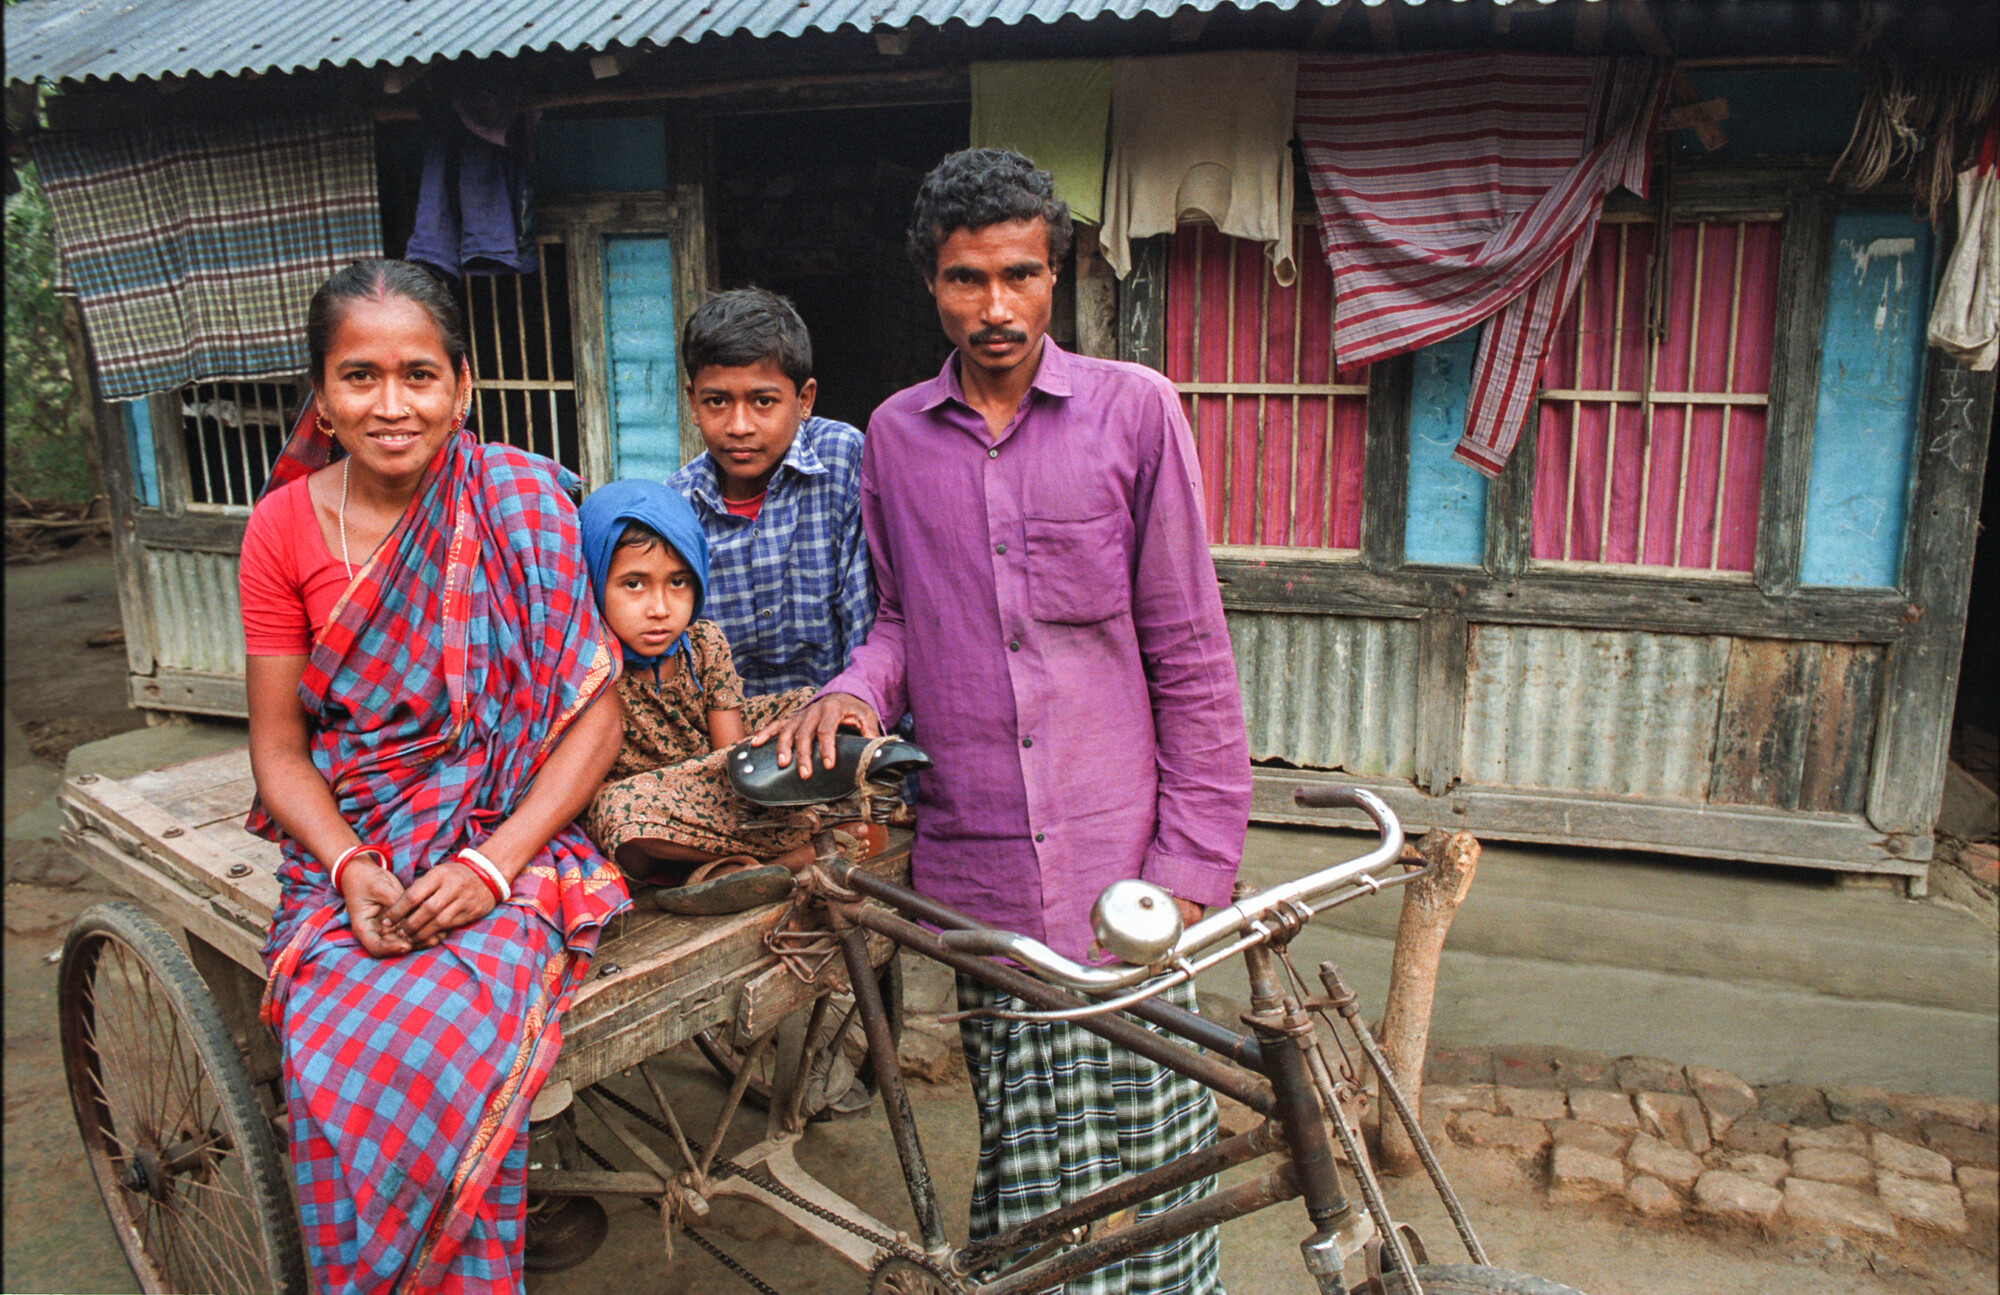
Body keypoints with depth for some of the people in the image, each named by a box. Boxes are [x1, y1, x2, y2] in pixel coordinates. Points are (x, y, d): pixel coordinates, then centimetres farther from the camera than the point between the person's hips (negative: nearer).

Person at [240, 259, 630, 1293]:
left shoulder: (521, 500, -5)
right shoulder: (284, 525, 2)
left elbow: (596, 714, -6)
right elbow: (279, 748, 6)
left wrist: (492, 864, -16)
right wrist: (351, 870, -12)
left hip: (508, 837, -2)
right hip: (351, 849, 2)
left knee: (445, 1049, -28)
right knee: (335, 1061, -24)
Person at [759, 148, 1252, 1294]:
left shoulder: (1135, 409, 0)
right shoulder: (896, 435, 9)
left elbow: (1191, 655, 0)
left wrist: (1193, 864, -4)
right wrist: (857, 687, -2)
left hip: (1121, 864, -2)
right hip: (979, 871, 2)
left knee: (1150, 1165, 2)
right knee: (1021, 1167, 7)